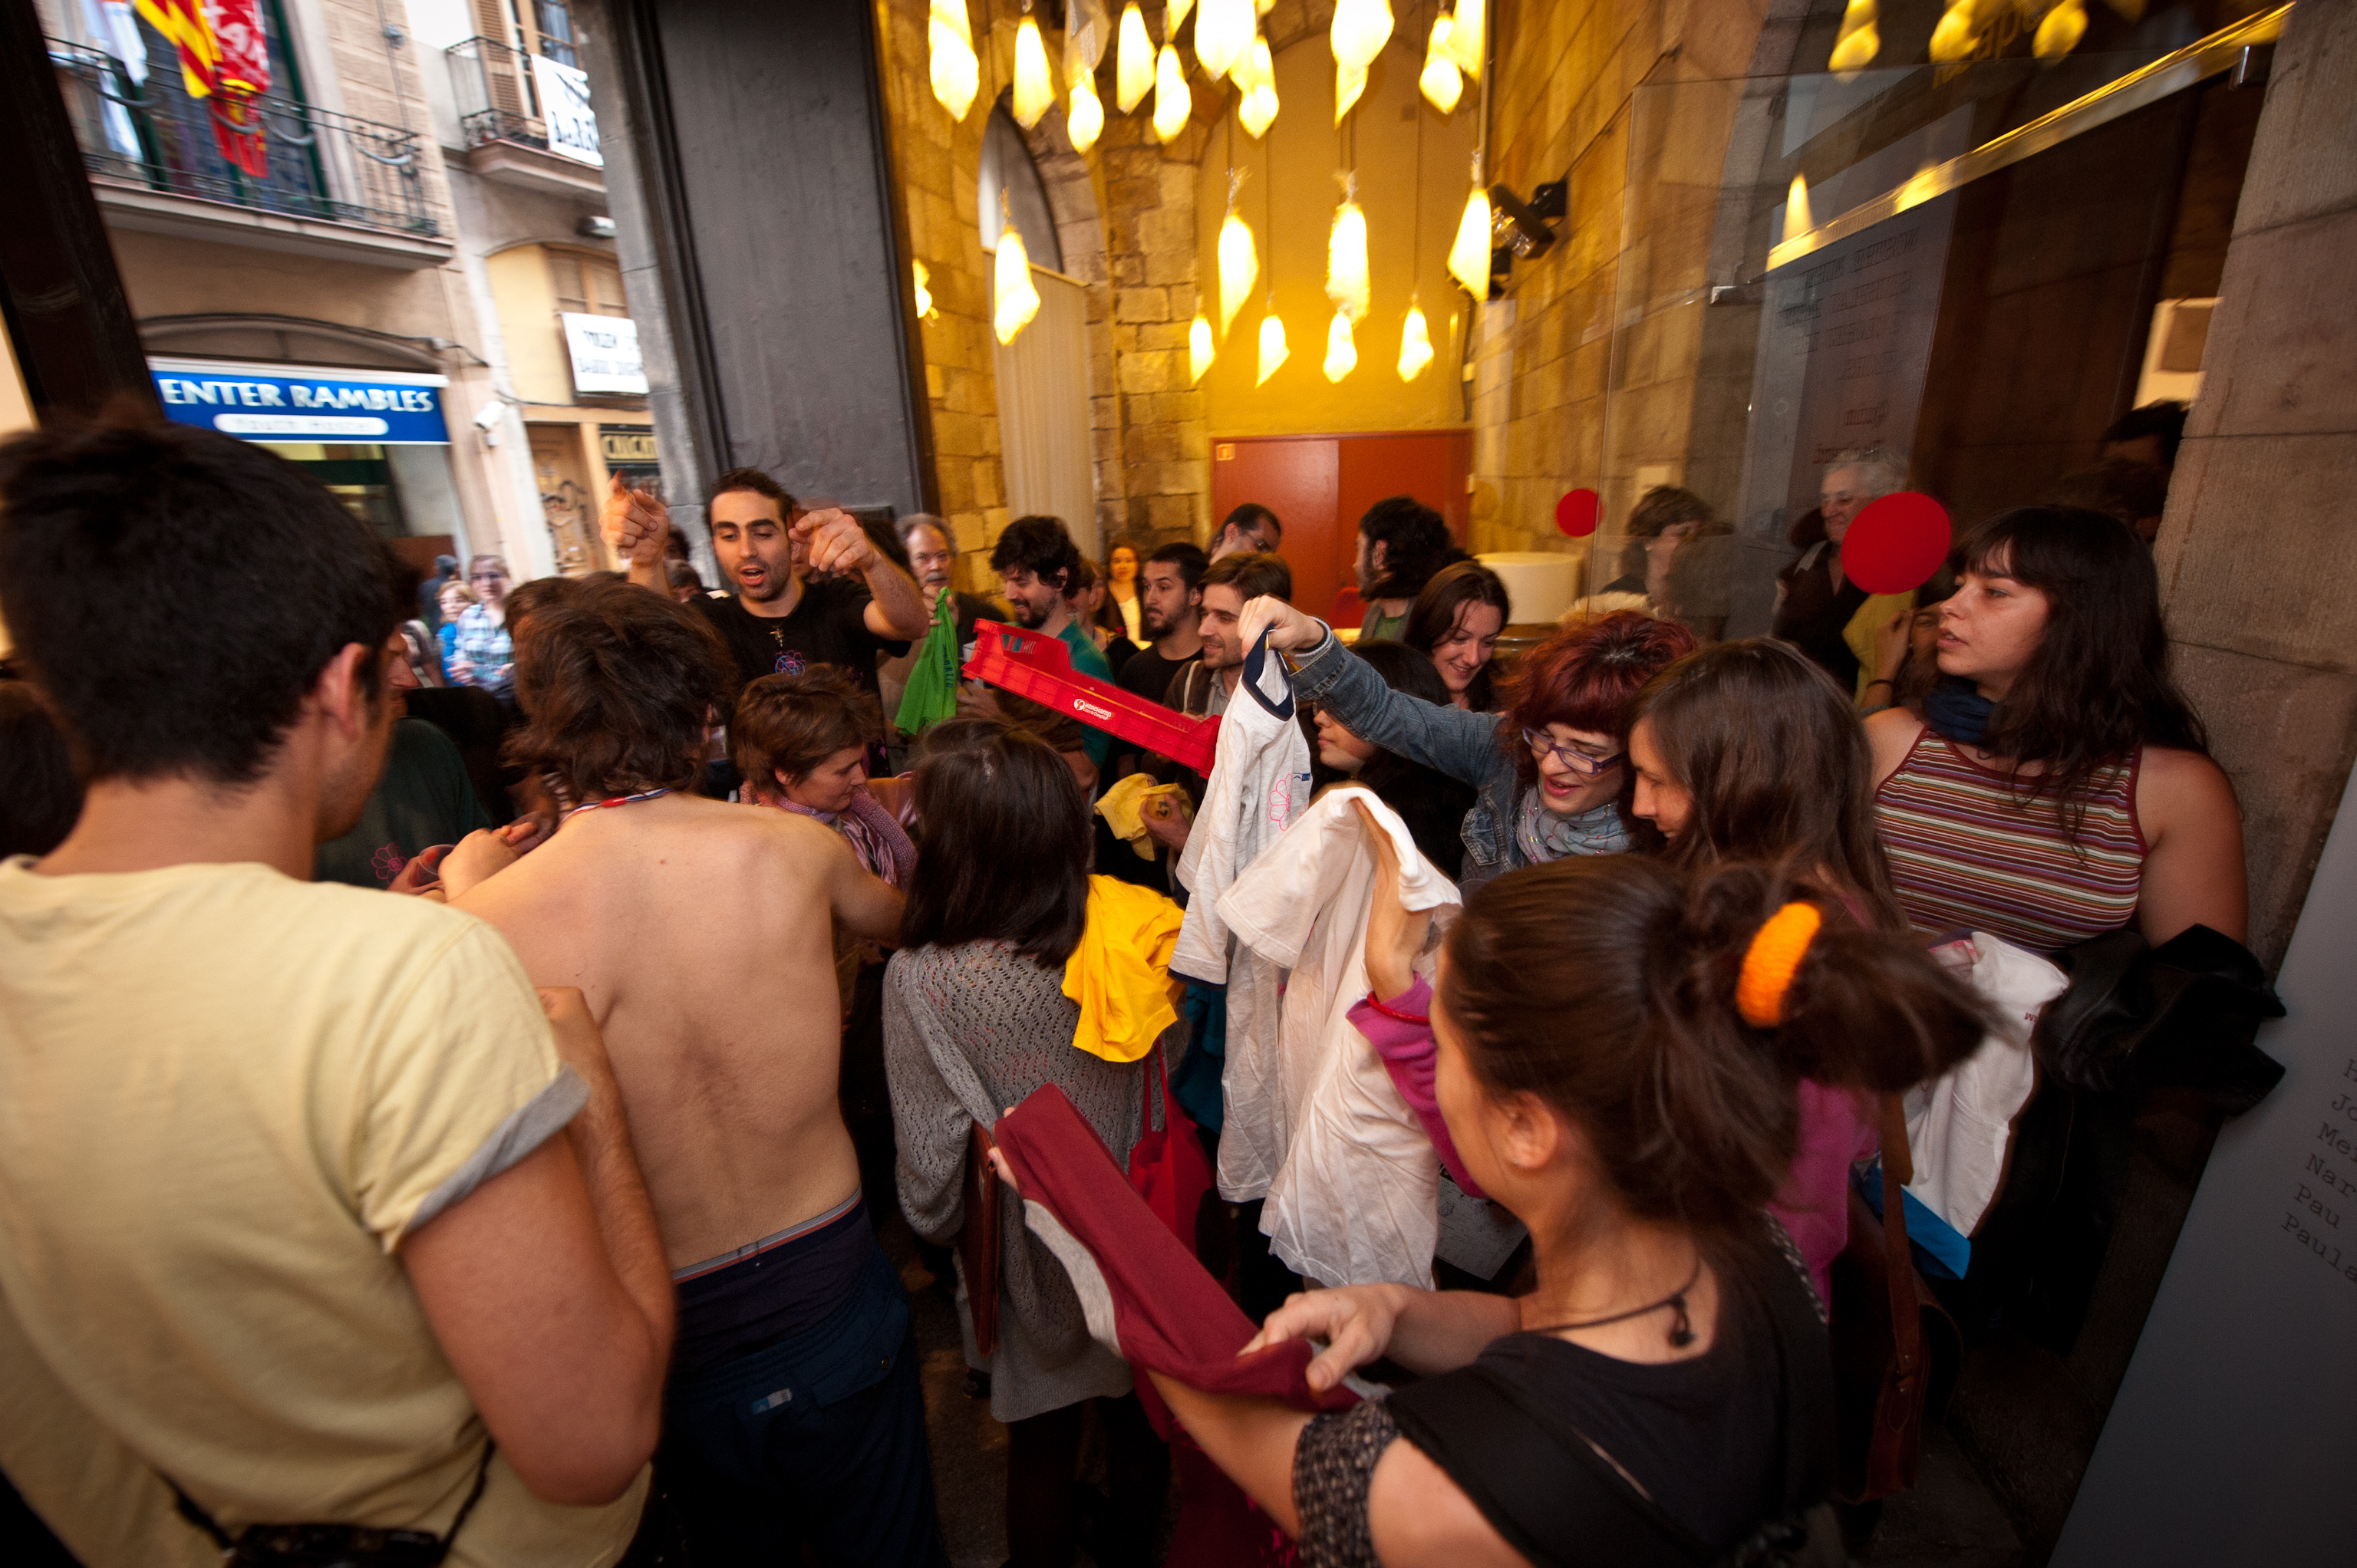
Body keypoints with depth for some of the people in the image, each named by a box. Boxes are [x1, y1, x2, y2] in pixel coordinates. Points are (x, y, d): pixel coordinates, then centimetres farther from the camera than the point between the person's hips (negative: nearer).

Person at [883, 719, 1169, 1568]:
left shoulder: (921, 980, -29)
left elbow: (934, 1166, -18)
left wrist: (938, 1230, 3)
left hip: (1034, 1251, -3)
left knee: (1043, 1446, 26)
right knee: (1136, 1417, 30)